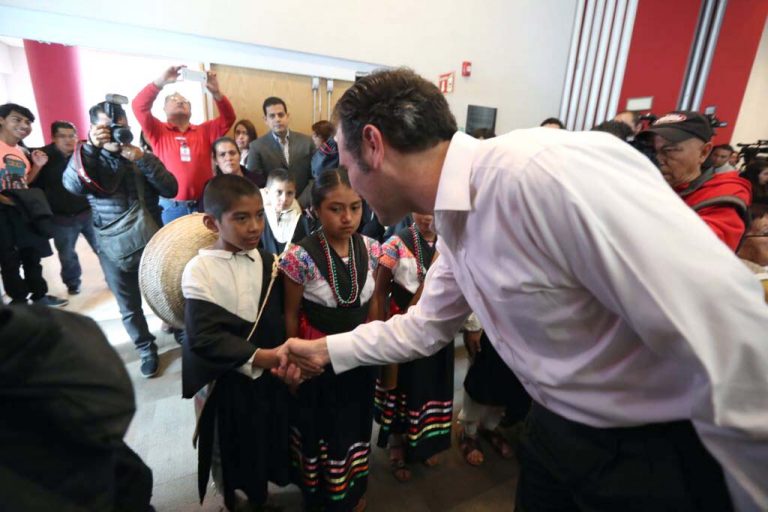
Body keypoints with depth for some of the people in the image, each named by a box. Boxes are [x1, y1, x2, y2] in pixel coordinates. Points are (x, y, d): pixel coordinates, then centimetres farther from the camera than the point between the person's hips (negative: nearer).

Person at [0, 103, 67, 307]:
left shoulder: (23, 151, 12)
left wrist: (37, 165, 3)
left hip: (25, 211, 7)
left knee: (32, 256, 14)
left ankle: (39, 295, 26)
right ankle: (19, 301, 14)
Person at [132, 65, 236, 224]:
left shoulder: (204, 131, 11)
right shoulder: (158, 131, 7)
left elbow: (228, 118, 2)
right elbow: (139, 106, -7)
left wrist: (216, 92, -14)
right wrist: (162, 80, -16)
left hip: (203, 205, 2)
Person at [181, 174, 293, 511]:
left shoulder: (268, 262, -3)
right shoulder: (199, 270, -17)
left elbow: (281, 320, 1)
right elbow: (203, 336, -22)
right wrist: (258, 356, -26)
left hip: (269, 374, 4)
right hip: (226, 381, -4)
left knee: (268, 440, 22)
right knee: (231, 449, 20)